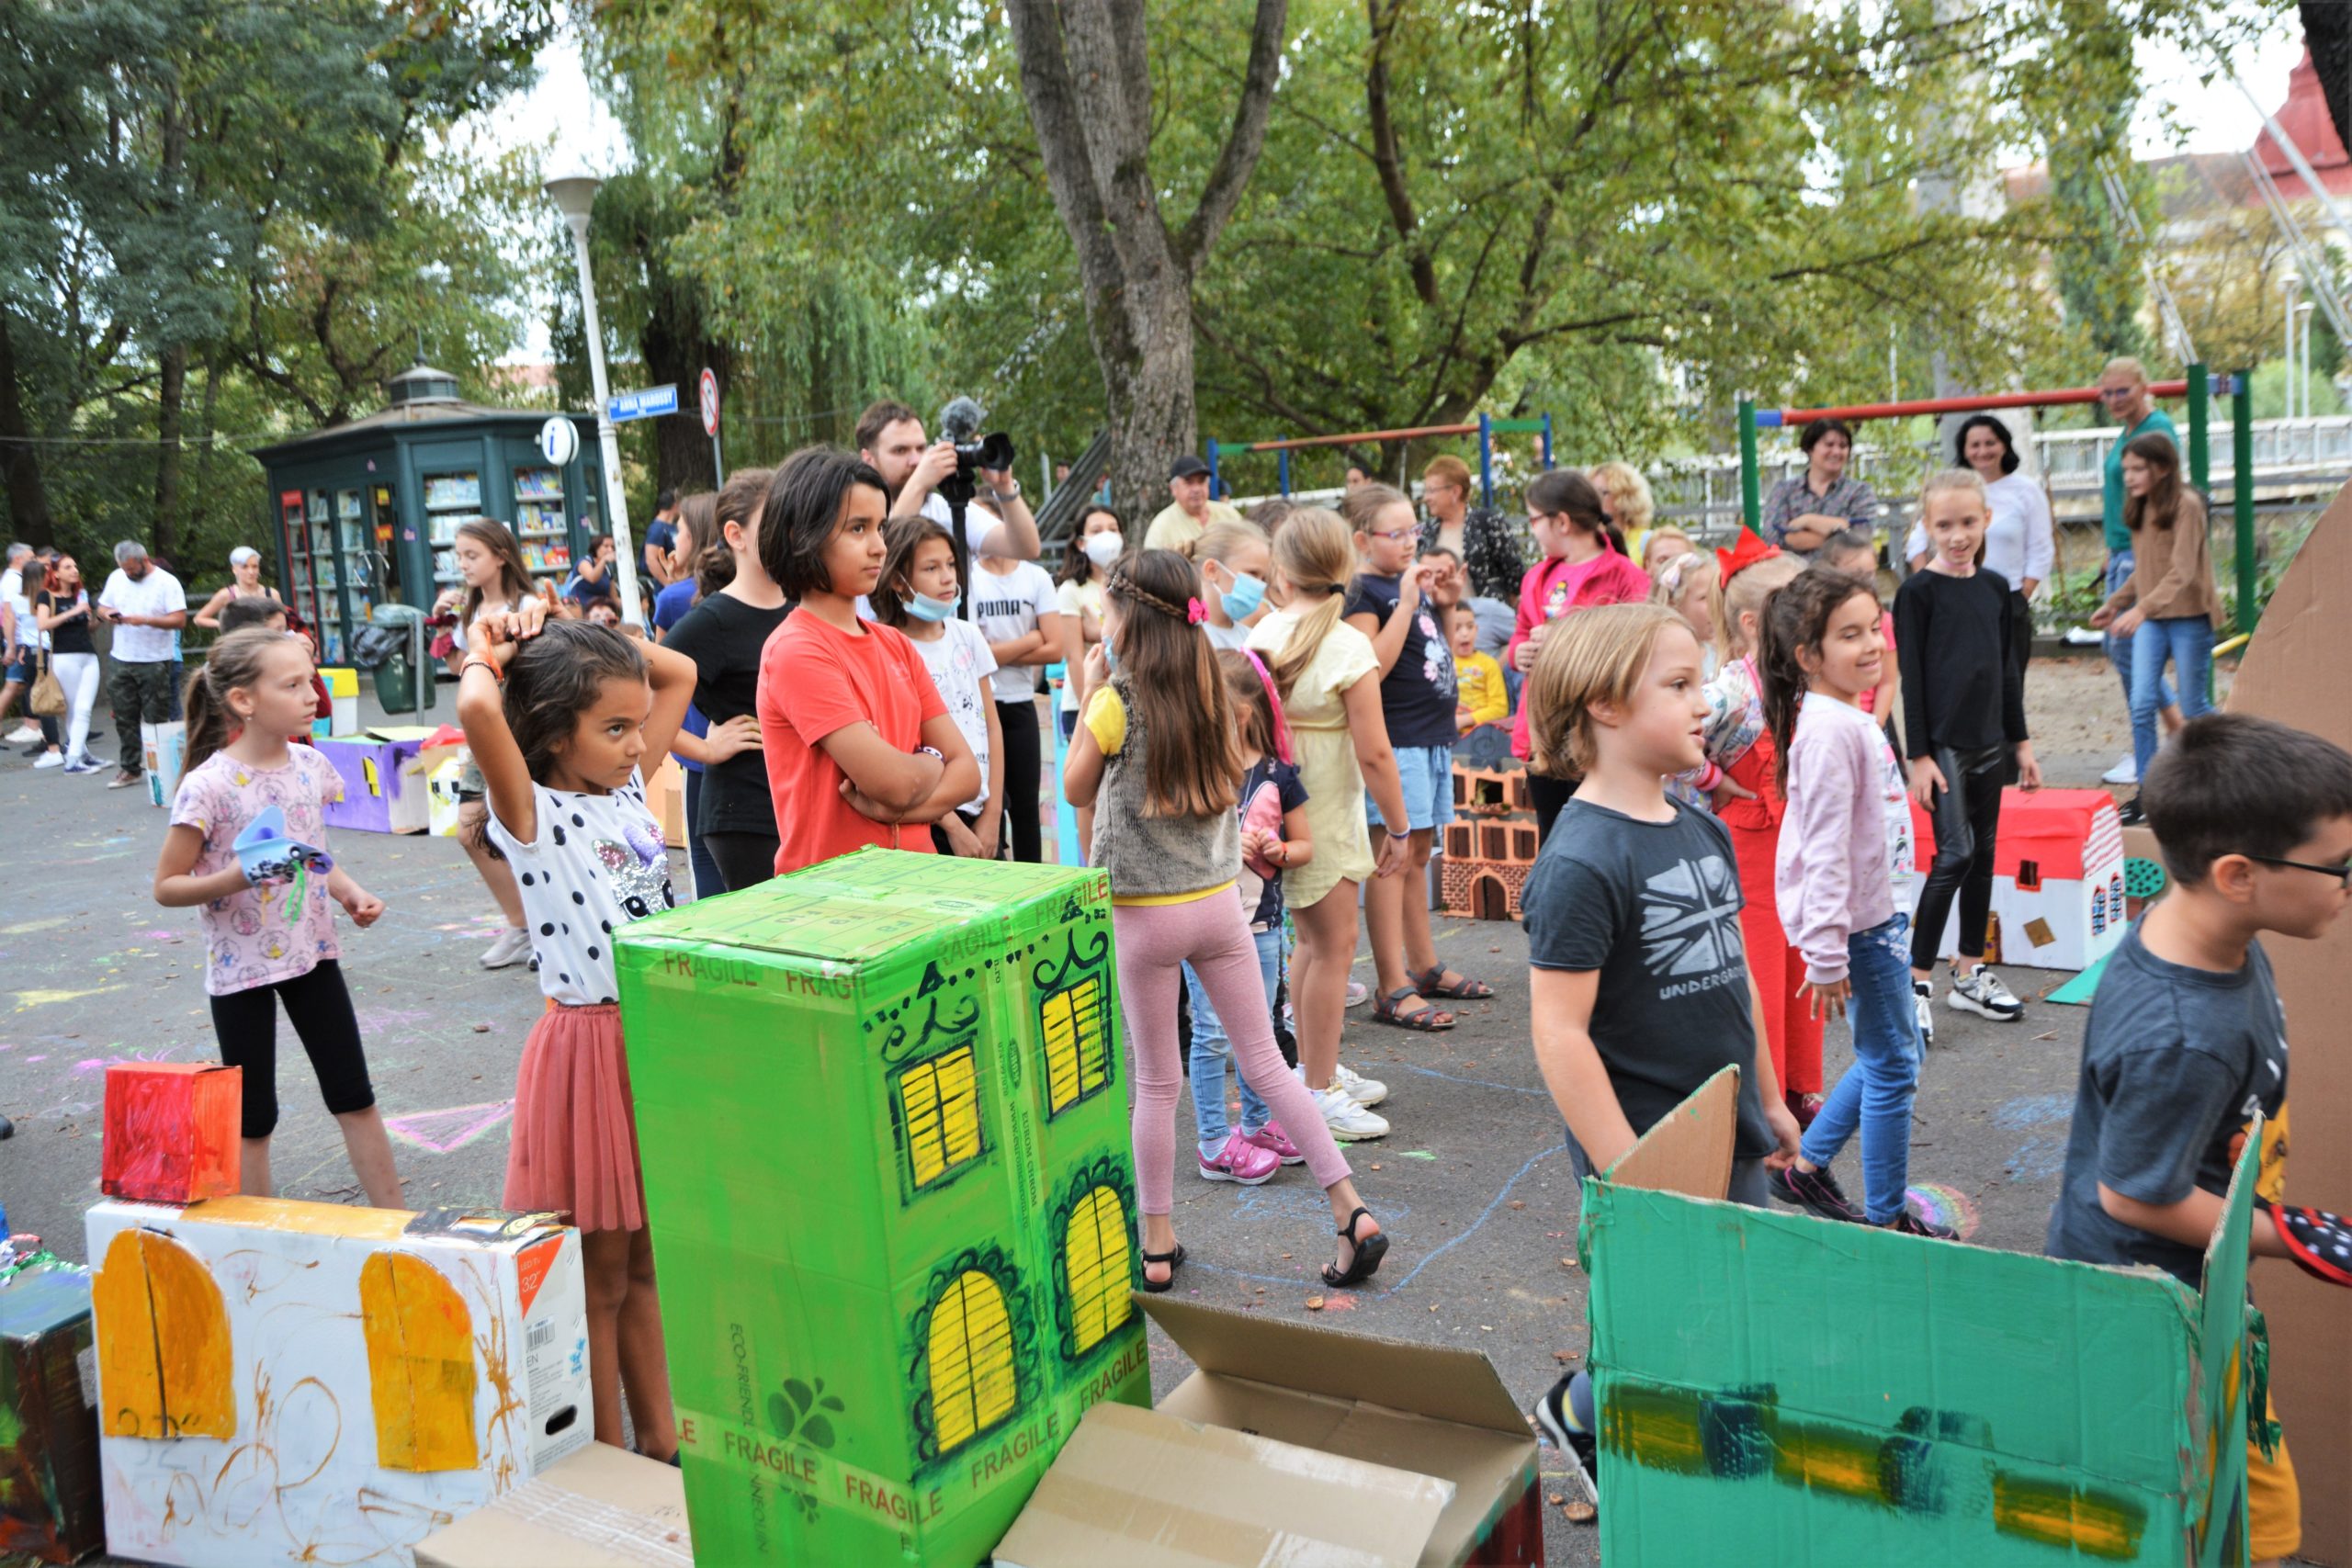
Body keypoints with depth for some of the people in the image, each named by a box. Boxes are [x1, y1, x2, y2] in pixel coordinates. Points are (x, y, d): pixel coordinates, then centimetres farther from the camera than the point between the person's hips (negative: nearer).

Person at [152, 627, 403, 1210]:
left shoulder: (311, 765, 0)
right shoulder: (208, 786, -17)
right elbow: (166, 886, -11)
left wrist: (351, 892, -2)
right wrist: (236, 877, -27)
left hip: (312, 952, 5)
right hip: (241, 966, -5)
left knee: (354, 1096, 10)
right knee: (253, 1117, 6)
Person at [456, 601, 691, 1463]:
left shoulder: (628, 787, 6)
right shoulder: (533, 814, -14)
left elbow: (680, 672, 14)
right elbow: (478, 710, -34)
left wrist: (573, 632, 4)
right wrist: (488, 653, -12)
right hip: (594, 1048, -7)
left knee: (649, 1263, 18)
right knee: (602, 1277, 8)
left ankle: (662, 1440, 30)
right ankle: (608, 1461, 22)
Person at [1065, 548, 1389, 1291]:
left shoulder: (1116, 703, -13)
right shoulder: (1211, 690, 2)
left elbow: (1076, 788, 1)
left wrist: (1090, 694, 5)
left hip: (1144, 915, -4)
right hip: (1218, 902, 4)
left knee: (1156, 1083, 7)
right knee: (1266, 1063, 10)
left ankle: (1157, 1243, 18)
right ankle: (1352, 1211, 8)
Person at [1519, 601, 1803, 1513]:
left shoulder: (1702, 831, 4)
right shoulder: (1580, 862, -22)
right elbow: (1559, 1034, -24)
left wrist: (1768, 1099, 20)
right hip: (1647, 1155, -8)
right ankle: (1580, 1411, 34)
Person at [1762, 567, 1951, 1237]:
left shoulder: (1850, 717, 10)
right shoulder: (1829, 730, -21)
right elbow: (1825, 850, -24)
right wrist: (1827, 954, -23)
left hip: (1881, 912, 10)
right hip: (1858, 926, -10)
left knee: (1887, 1056, 19)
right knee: (1892, 1066, 2)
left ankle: (1806, 1167, 29)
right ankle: (1886, 1219, 16)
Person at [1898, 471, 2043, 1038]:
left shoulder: (1995, 587, 10)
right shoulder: (1917, 591, -7)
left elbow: (2007, 668, 16)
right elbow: (1910, 677, -9)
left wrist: (2020, 741, 15)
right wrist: (1918, 756, -13)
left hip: (1989, 741, 7)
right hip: (1943, 742, -6)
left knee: (1984, 854, 11)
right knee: (1956, 853, -14)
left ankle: (1970, 972, 22)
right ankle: (1917, 981, -7)